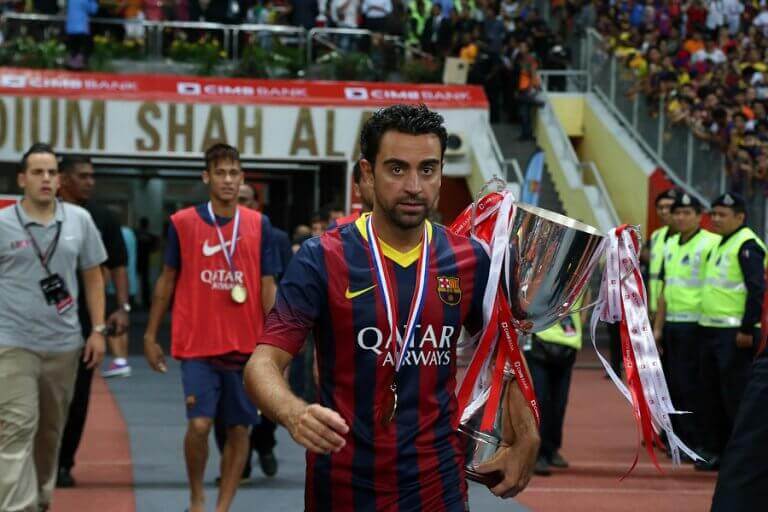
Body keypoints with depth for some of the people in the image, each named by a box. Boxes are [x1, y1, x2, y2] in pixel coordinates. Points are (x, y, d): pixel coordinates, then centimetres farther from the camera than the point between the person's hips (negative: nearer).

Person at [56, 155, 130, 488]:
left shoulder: (102, 218, 7)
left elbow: (118, 265, 9)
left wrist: (123, 307, -2)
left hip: (85, 315, 2)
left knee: (77, 395, 3)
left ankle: (64, 463, 12)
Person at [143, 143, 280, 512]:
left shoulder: (259, 225, 3)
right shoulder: (182, 222, 0)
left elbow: (267, 286, 4)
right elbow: (167, 281, 8)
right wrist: (150, 335, 7)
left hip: (246, 346, 2)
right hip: (197, 344, -2)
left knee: (239, 430, 4)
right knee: (199, 424, -11)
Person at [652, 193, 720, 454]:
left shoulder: (711, 244, -10)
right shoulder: (670, 245, 15)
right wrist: (658, 327, 17)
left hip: (696, 325, -7)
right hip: (672, 324, 7)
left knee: (690, 386, -6)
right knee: (674, 385, 11)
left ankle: (695, 442, 0)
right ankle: (679, 437, 19)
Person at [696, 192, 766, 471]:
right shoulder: (721, 245, 18)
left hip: (735, 335, -10)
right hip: (712, 331, 10)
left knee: (736, 396, -7)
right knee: (711, 395, 13)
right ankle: (715, 451, 21)